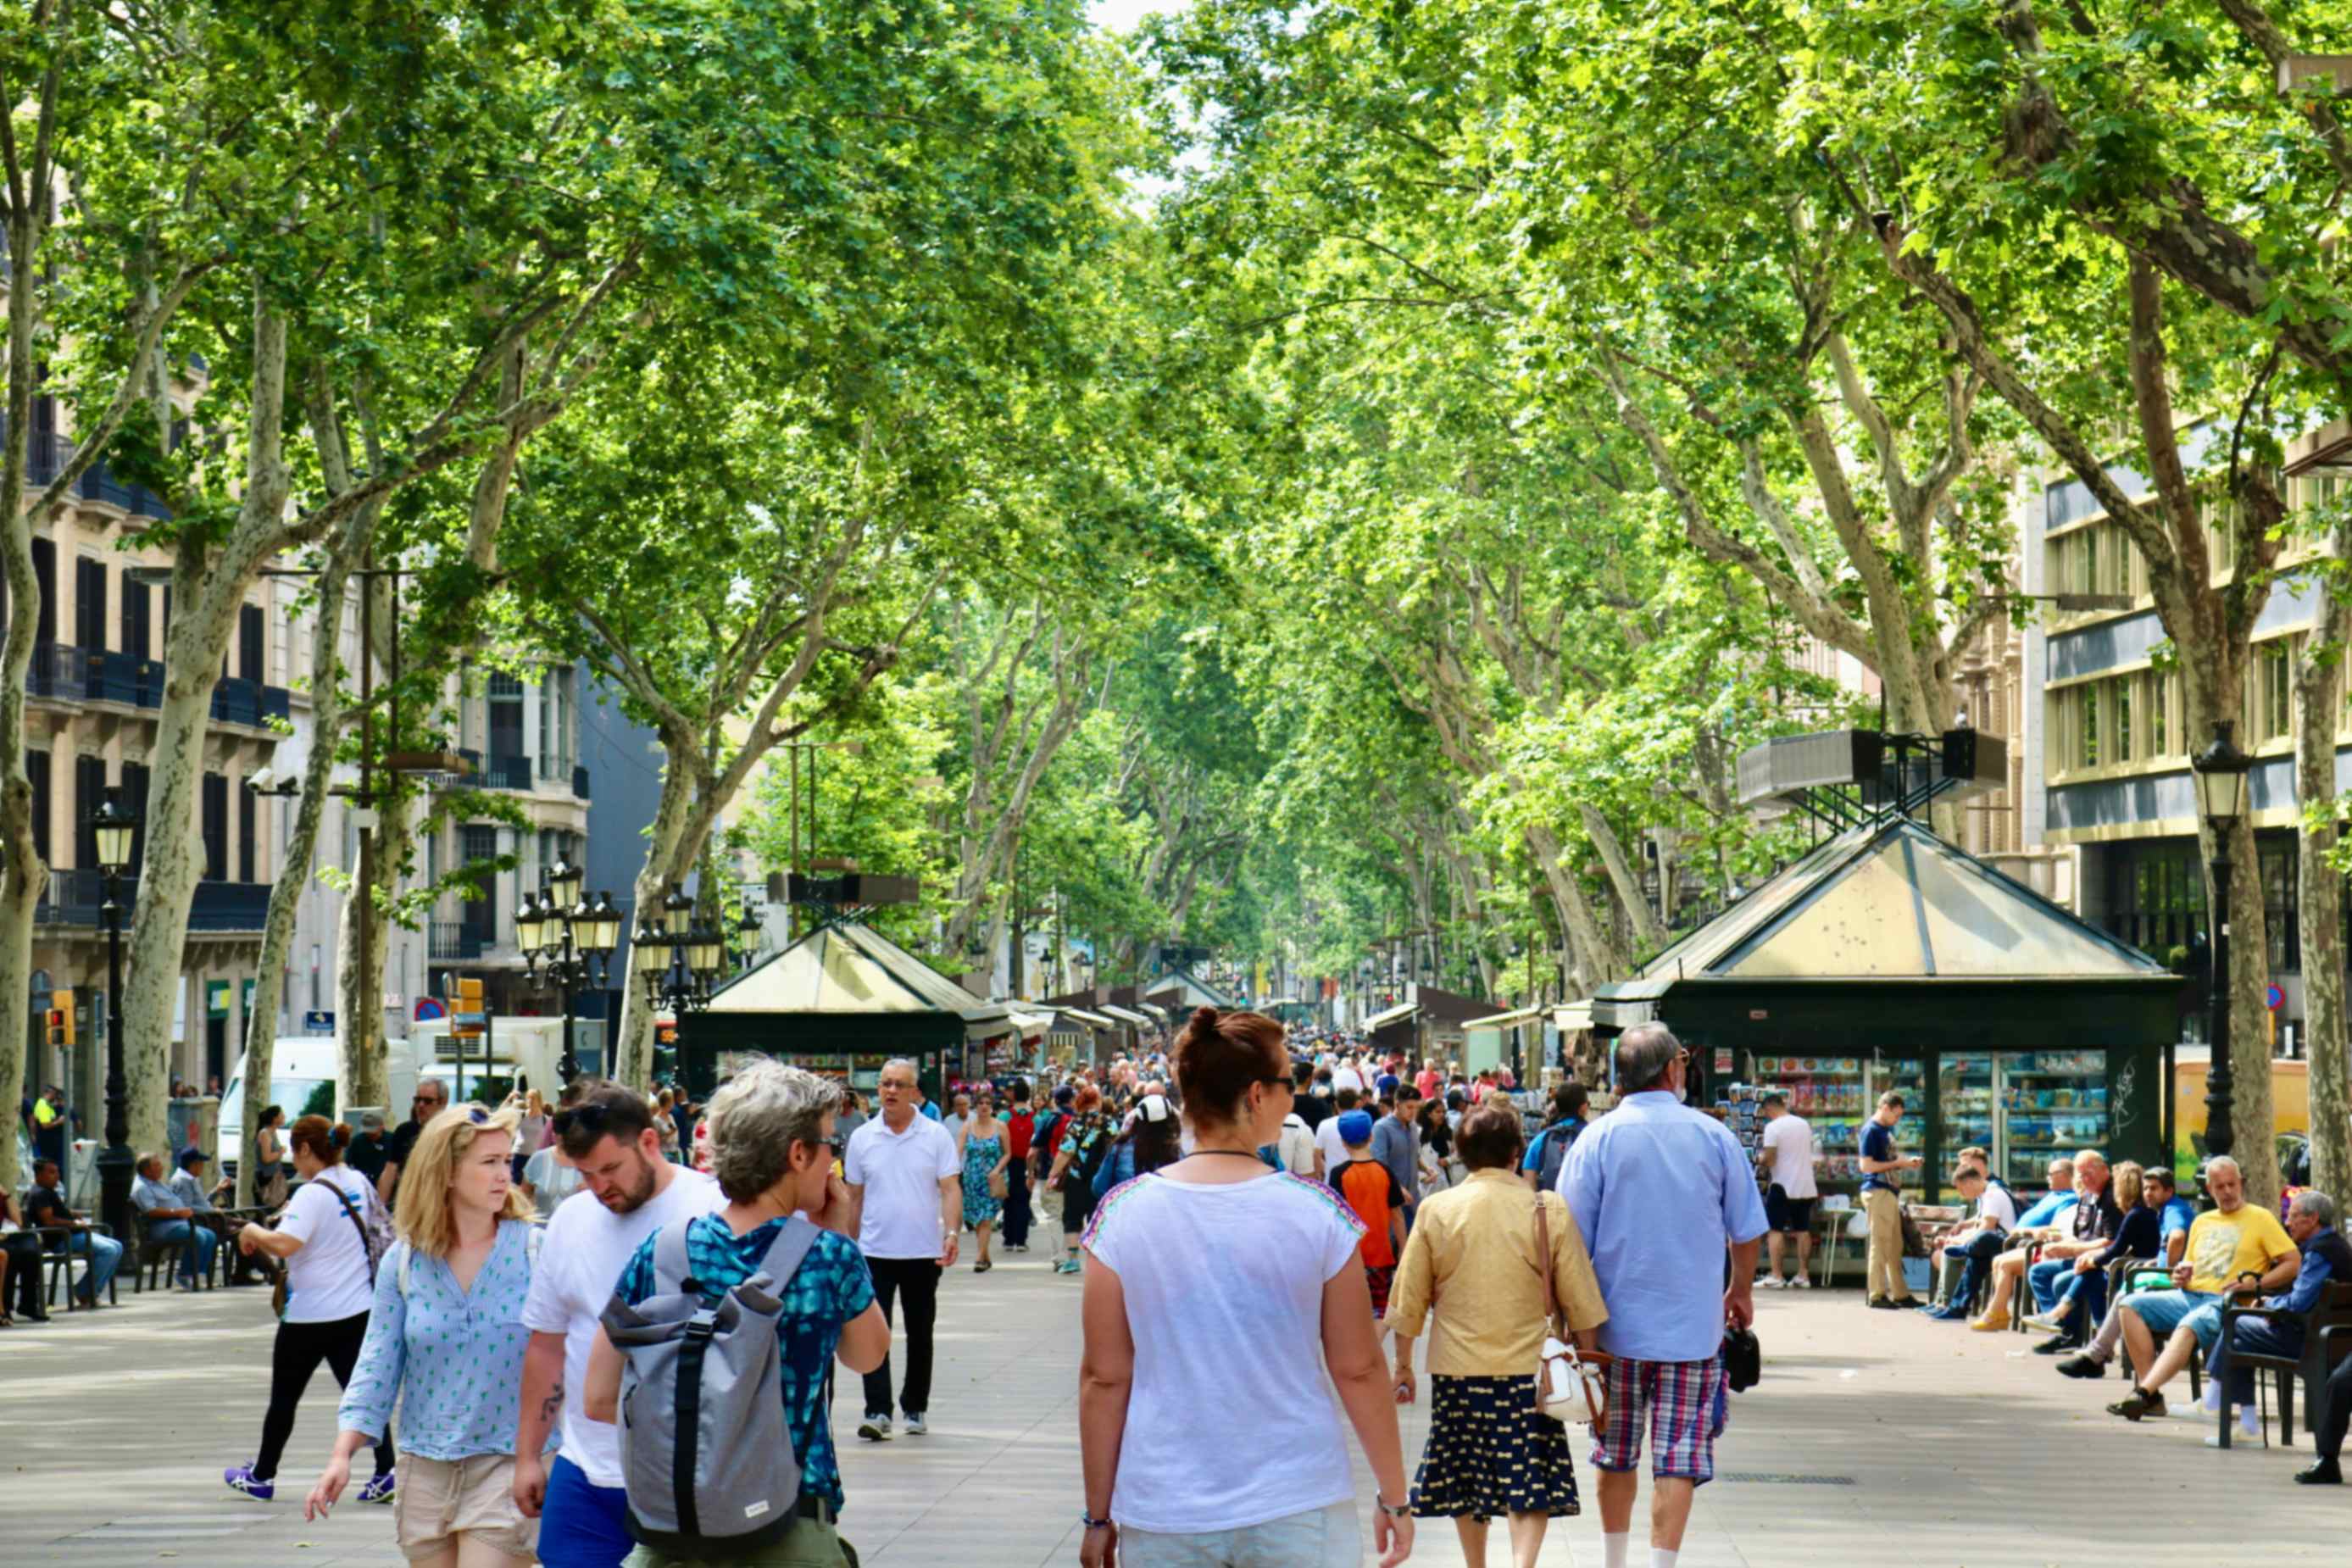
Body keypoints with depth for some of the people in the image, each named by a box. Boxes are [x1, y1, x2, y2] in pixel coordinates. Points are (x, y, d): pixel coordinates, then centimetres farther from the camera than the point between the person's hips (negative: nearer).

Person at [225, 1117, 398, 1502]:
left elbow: (284, 1244, -33)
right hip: (359, 1308, 6)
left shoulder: (313, 1194, -19)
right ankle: (386, 1470, -11)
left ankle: (261, 1476, 24)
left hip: (310, 1315, -6)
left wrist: (253, 1232, -13)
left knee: (284, 1397, 10)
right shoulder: (357, 1183, 5)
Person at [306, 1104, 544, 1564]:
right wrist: (342, 1454, -6)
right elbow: (379, 1363, 4)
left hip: (506, 1464, -3)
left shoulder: (534, 1251, -5)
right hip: (426, 1469, 3)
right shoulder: (403, 1262, 2)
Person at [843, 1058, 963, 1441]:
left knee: (920, 1334, 10)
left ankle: (916, 1409, 21)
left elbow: (951, 1189, -4)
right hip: (876, 1251, 0)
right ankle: (877, 1412, -11)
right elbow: (854, 1196, 11)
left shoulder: (936, 1136, -1)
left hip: (924, 1251, 0)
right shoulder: (862, 1138, 4)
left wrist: (952, 1233, -19)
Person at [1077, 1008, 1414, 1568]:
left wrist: (1098, 1516, 8)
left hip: (1162, 1516, 1)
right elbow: (1359, 1369, -1)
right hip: (1299, 1513, -1)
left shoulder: (1123, 1214, -4)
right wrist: (1395, 1499, 10)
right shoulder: (1317, 1213, -6)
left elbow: (1103, 1379, -1)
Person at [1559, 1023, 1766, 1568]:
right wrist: (1741, 1292, 23)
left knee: (1616, 1456, 15)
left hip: (1618, 1324, 1)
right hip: (1694, 1325, -1)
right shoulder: (1713, 1135, -2)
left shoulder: (1598, 1138, -5)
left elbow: (1571, 1237, -4)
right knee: (1679, 1460, 1)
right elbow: (1747, 1231, 5)